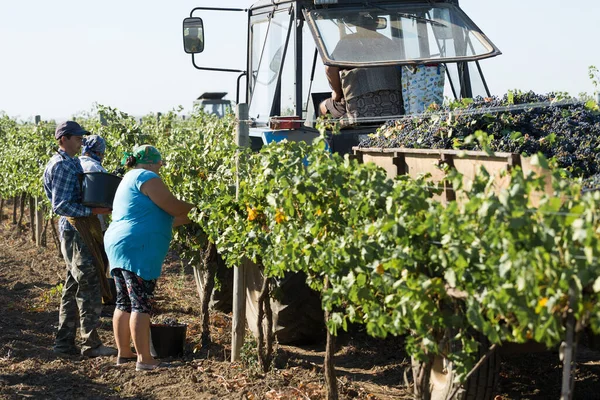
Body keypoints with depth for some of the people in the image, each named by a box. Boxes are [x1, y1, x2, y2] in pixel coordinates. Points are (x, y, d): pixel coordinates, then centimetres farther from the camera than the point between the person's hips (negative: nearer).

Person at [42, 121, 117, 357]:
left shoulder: (72, 163, 16)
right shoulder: (61, 166, -15)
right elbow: (60, 206, -20)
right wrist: (91, 211, -24)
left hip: (78, 230, 10)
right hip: (75, 231, -10)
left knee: (73, 288, 13)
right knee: (90, 286, -7)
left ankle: (64, 342, 18)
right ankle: (91, 344, -2)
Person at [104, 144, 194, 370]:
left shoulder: (130, 179, 25)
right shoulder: (147, 177, -6)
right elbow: (174, 208, -11)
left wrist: (186, 218, 28)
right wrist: (198, 210, 5)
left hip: (117, 245, 10)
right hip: (138, 250, -10)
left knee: (124, 303, 13)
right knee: (141, 305, -10)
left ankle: (123, 353, 18)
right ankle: (144, 359, -11)